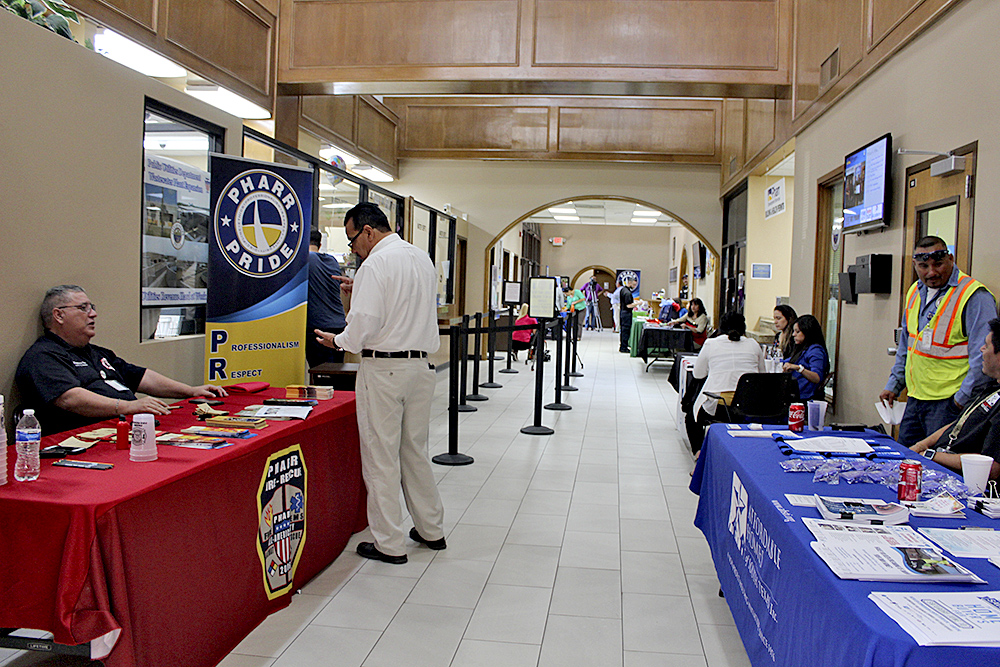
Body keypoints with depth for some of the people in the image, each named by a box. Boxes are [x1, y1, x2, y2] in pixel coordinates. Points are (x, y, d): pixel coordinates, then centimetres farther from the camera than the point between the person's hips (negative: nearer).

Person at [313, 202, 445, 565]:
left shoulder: (376, 264, -14)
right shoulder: (422, 257, 11)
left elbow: (364, 324, -18)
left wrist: (337, 340, 1)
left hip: (382, 368, -8)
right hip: (420, 364, 8)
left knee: (381, 456, 3)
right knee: (415, 451, 18)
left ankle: (389, 544, 11)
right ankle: (431, 530, 28)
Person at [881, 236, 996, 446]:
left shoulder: (975, 296, -14)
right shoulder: (915, 292, 11)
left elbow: (984, 357, -18)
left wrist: (962, 399, -17)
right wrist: (894, 384, 19)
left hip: (948, 404, -7)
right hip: (915, 399, 7)